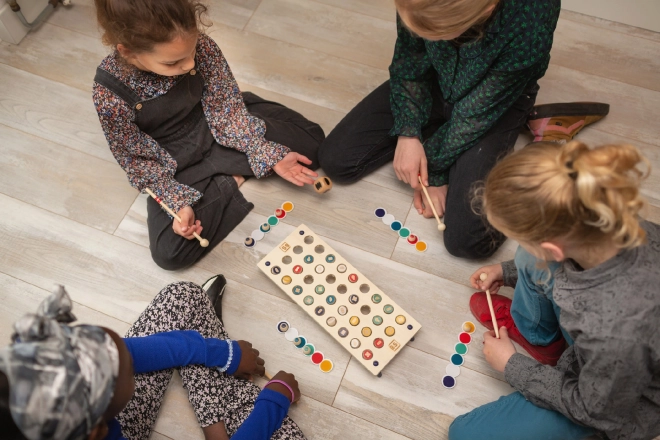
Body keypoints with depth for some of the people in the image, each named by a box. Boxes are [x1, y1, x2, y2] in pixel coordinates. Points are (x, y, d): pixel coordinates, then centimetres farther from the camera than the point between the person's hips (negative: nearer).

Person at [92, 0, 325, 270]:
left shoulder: (201, 48, -24)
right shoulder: (110, 93, -29)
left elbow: (226, 107, -13)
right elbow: (138, 161, -15)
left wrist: (270, 155, -19)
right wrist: (178, 203, -26)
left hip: (217, 130, 2)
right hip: (177, 166, -1)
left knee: (311, 143, -5)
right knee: (169, 252, -19)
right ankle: (228, 180, -4)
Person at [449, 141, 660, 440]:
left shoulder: (620, 336, -47)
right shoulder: (608, 223, -29)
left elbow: (594, 409, -23)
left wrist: (511, 366, -12)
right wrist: (507, 271, 5)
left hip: (615, 402, -5)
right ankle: (531, 328, 21)